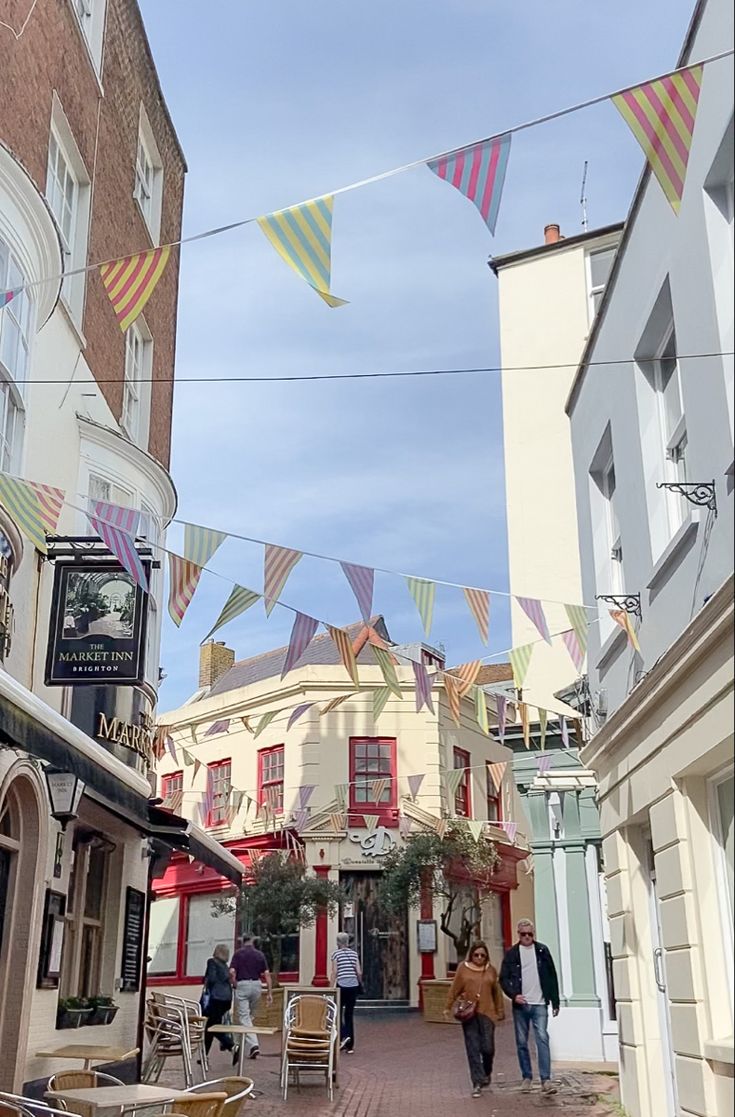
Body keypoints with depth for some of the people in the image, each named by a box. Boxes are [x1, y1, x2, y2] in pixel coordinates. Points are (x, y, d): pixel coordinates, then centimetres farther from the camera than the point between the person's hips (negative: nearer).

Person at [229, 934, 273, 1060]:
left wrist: (235, 985, 2)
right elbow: (267, 974, 2)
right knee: (250, 1015, 20)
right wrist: (270, 993, 3)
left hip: (242, 985, -4)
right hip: (256, 985, 4)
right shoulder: (260, 954, 7)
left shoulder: (238, 953, 0)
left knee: (243, 1017, -3)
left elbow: (232, 972, -12)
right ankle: (244, 1043, 29)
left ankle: (253, 1045, -17)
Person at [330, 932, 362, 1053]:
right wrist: (359, 983, 22)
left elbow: (334, 972, -8)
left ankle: (344, 1036, -14)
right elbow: (359, 972, 5)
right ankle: (350, 1045, 8)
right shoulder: (354, 953, 9)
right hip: (353, 986, 4)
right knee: (349, 1015, 10)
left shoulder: (336, 953, -2)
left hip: (342, 986, -4)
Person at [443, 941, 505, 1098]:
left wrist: (500, 1011, 16)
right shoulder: (463, 968, 3)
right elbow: (455, 989, 6)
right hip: (468, 1014, -1)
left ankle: (486, 1075, 25)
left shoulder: (491, 970, 7)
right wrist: (448, 1007, 5)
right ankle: (477, 1083, 4)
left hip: (487, 1012, 1)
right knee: (473, 1049, -2)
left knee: (488, 1048, -4)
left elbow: (497, 992, 14)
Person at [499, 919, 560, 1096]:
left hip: (539, 1004, -1)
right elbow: (503, 978, 4)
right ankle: (527, 1077, 19)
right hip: (520, 1005, 1)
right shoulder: (512, 954, 3)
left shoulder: (542, 951, 5)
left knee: (542, 1038, -12)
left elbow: (552, 976, 7)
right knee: (522, 1042, 6)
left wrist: (555, 1002, 5)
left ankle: (546, 1079, -11)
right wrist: (513, 995, -12)